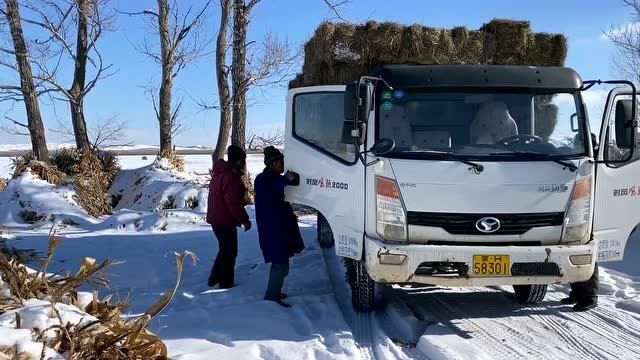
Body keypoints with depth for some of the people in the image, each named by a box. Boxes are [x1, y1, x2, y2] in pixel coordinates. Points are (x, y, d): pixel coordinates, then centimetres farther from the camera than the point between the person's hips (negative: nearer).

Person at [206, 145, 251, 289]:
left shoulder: (220, 173, 12)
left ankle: (214, 279, 30)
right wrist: (245, 220, -16)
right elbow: (234, 203, -25)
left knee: (225, 250, 23)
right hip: (225, 221, -10)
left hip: (216, 219, 10)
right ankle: (226, 285, 10)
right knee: (229, 253, 2)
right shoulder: (231, 177, -22)